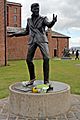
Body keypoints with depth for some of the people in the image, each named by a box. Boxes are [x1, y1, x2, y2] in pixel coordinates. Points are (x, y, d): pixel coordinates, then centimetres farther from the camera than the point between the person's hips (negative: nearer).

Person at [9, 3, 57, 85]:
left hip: (42, 40, -4)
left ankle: (46, 80, -12)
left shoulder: (43, 19, 6)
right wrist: (16, 34, 22)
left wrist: (53, 21, -38)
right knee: (28, 59, 1)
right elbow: (26, 32, 26)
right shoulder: (29, 20, 17)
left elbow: (49, 25, -15)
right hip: (32, 41, 4)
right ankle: (32, 78, 19)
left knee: (46, 58, -18)